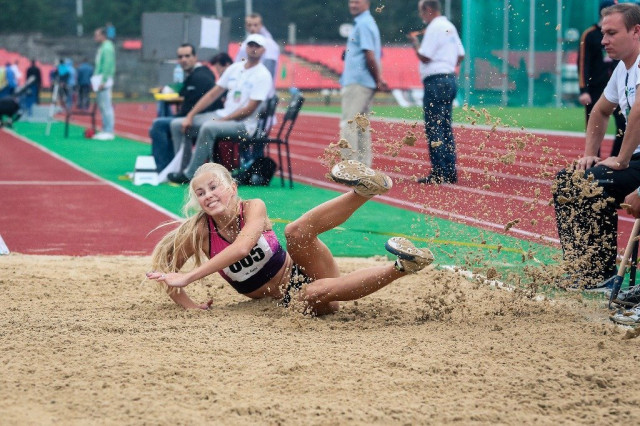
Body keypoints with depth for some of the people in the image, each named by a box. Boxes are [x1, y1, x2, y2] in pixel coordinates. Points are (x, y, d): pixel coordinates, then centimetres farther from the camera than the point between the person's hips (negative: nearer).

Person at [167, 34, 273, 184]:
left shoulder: (263, 75, -9)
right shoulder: (234, 68, 12)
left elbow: (249, 110, -15)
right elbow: (213, 94, 13)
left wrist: (221, 121, -16)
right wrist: (190, 116, 4)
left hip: (244, 123, -8)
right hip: (223, 115, 8)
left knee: (208, 127, -37)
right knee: (177, 125, 0)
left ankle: (189, 175, -32)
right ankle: (183, 165, -5)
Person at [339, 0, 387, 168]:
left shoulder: (363, 25, -12)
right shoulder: (369, 22, 19)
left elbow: (370, 56, -19)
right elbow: (376, 53, 22)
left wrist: (377, 80, -12)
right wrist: (378, 79, 12)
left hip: (357, 83, -10)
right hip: (367, 83, 10)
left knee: (348, 124, -9)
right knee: (361, 125, 12)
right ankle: (364, 165, 14)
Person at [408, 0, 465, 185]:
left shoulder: (434, 28, -12)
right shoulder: (450, 27, 15)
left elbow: (424, 57, -15)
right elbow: (460, 55, 18)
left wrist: (415, 42, 0)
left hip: (436, 82, -9)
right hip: (449, 79, 9)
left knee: (434, 128, -8)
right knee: (446, 128, 12)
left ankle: (439, 174, -10)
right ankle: (450, 173, 13)